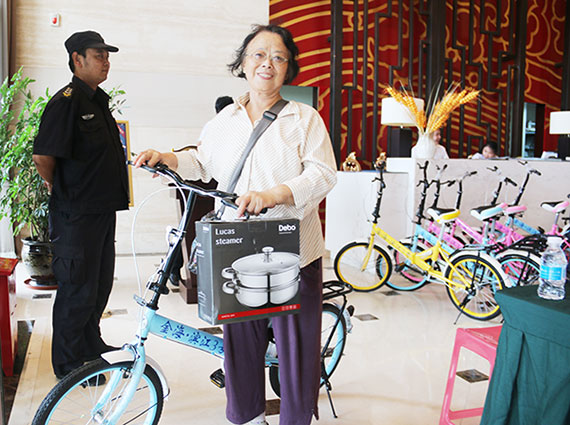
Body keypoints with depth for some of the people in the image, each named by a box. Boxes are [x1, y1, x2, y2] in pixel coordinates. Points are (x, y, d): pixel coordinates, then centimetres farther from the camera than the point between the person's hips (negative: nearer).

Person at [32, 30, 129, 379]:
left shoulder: (98, 101, 15)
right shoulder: (67, 100, -14)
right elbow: (43, 156, -18)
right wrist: (61, 191, -3)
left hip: (102, 209, 9)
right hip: (77, 214, -9)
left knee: (100, 284, 18)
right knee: (78, 288, 0)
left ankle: (91, 346, 35)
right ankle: (69, 364, 15)